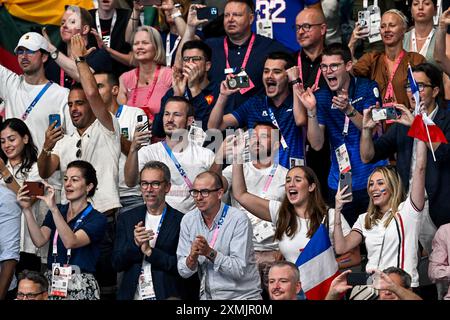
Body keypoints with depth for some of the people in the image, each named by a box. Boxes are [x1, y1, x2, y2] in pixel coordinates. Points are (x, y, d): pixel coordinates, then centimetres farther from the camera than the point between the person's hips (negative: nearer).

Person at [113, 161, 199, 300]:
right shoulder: (126, 218, 13)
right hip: (133, 295, 3)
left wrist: (150, 251, -9)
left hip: (168, 295, -3)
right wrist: (135, 245, -8)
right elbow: (117, 264, 9)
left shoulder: (181, 221, 1)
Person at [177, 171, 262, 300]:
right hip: (207, 296, 5)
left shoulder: (239, 219, -10)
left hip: (242, 295, -5)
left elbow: (239, 270, -15)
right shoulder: (188, 220, 4)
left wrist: (210, 252, -24)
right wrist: (193, 257, -17)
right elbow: (183, 271, 3)